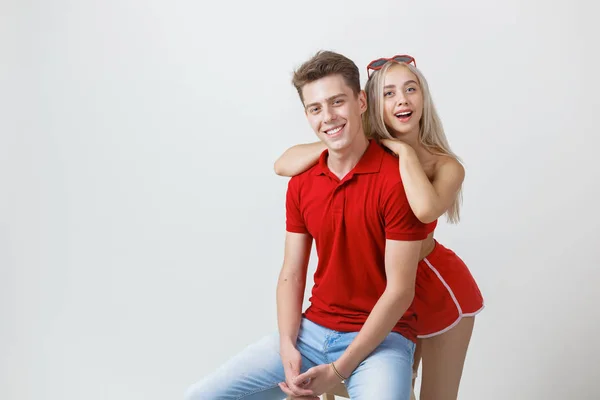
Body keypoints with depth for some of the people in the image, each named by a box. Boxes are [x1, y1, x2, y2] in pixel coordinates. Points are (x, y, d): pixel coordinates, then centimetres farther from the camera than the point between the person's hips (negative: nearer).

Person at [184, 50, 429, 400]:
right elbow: (291, 275, 6)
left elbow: (399, 290, -15)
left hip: (381, 337, -5)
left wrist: (340, 370, -16)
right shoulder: (301, 184, 3)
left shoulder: (397, 180, -15)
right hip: (312, 329, 5)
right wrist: (287, 346, -10)